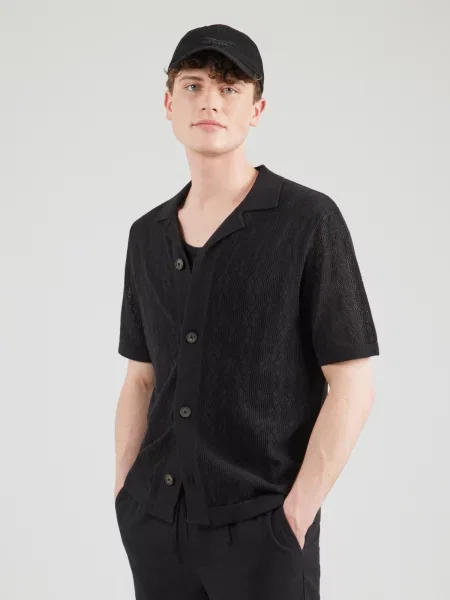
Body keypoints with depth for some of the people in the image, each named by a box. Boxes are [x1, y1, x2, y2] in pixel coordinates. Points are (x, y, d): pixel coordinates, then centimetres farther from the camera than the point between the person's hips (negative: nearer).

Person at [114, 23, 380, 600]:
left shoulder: (309, 220, -8)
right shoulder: (148, 235, 7)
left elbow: (352, 385, -9)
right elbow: (140, 378, 13)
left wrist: (298, 512, -13)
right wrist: (124, 495, 5)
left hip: (260, 525, -4)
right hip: (155, 520, 5)